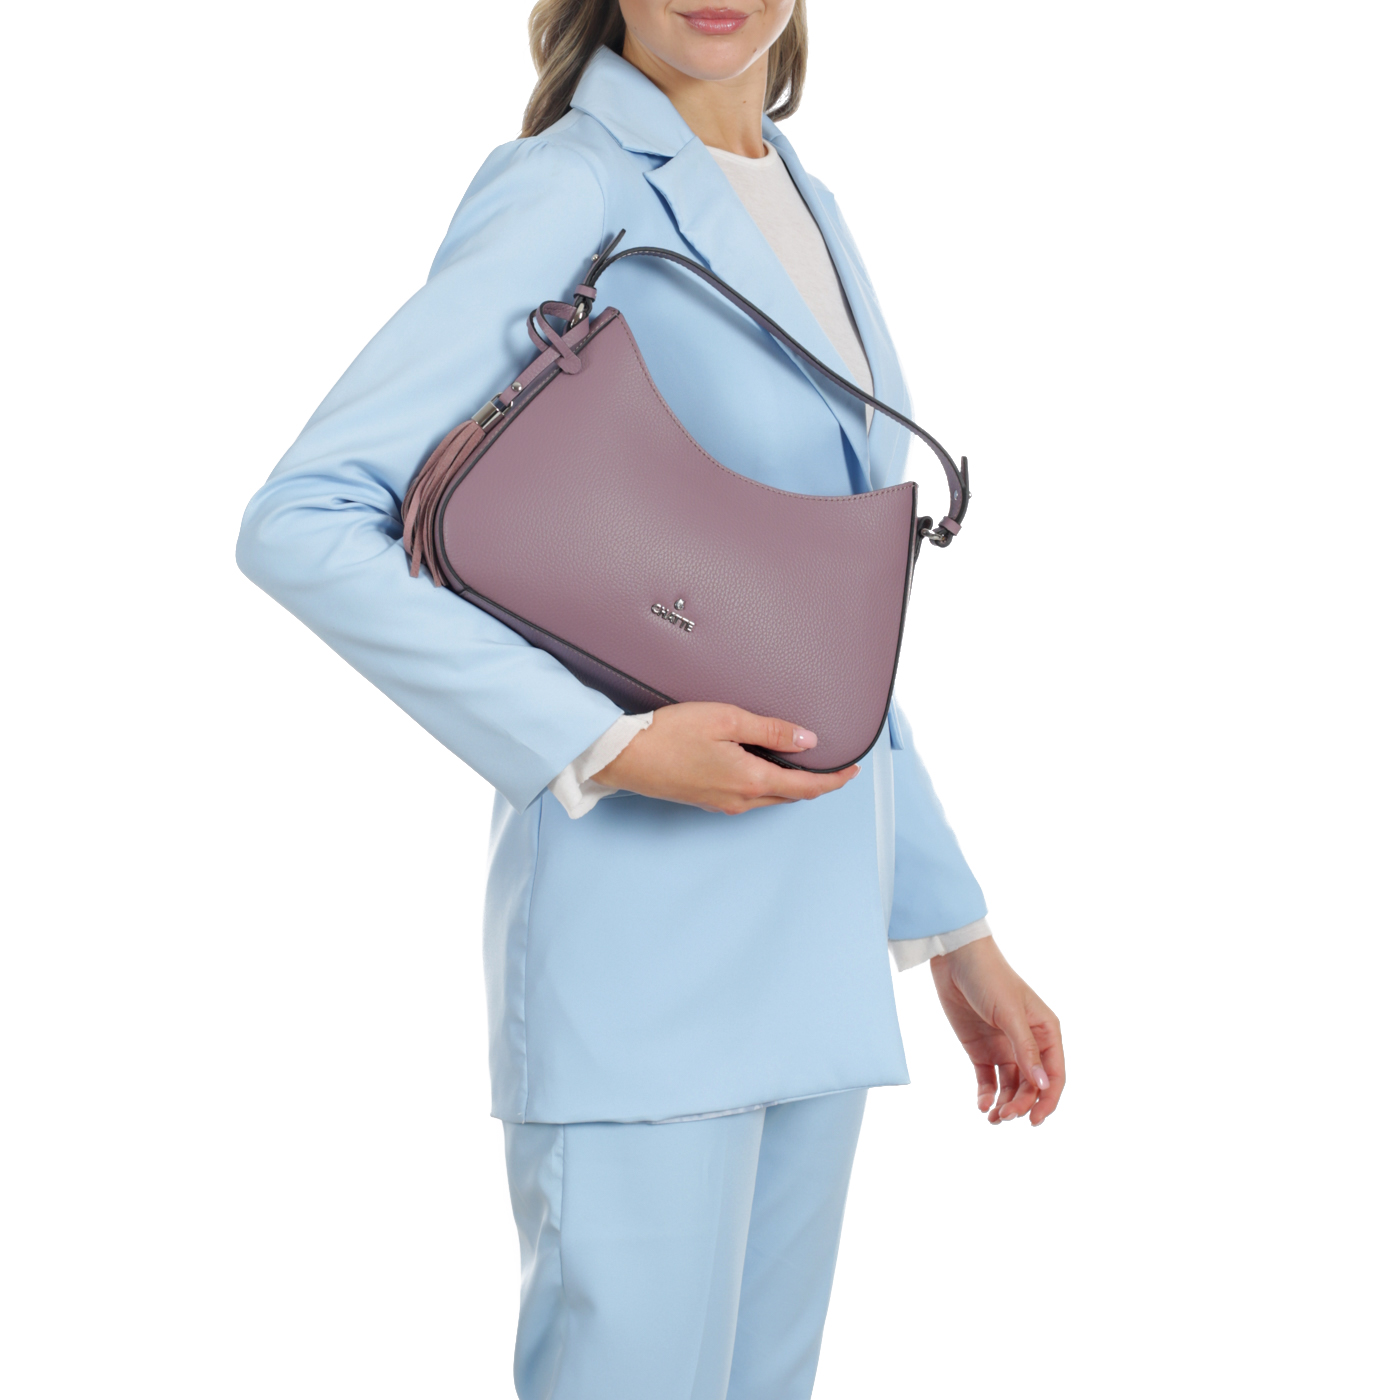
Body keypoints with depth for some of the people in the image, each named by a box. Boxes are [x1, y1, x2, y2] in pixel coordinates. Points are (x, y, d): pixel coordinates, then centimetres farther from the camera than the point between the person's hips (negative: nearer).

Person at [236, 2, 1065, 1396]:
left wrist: (955, 936, 18)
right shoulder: (570, 195, -9)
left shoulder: (801, 211, 15)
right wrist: (607, 749, -22)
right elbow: (301, 524, -16)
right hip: (641, 953, -8)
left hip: (811, 950, 8)